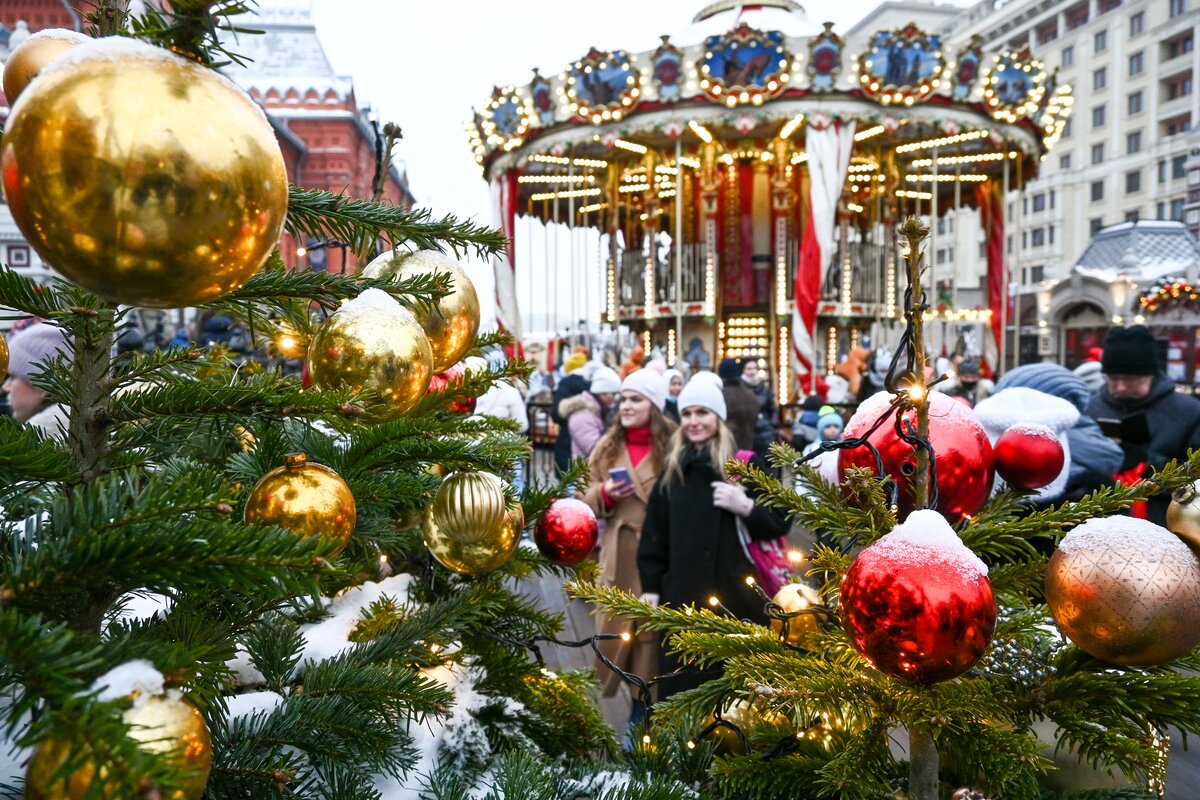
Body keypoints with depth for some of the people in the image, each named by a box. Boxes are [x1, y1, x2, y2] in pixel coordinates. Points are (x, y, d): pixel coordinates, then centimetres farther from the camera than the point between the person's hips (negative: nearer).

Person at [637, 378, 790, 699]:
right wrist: (651, 587, 7)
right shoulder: (672, 469, 9)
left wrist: (746, 507, -17)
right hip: (682, 594, 3)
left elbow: (780, 523, 0)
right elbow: (654, 533, 11)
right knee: (682, 678, 6)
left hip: (735, 593, -2)